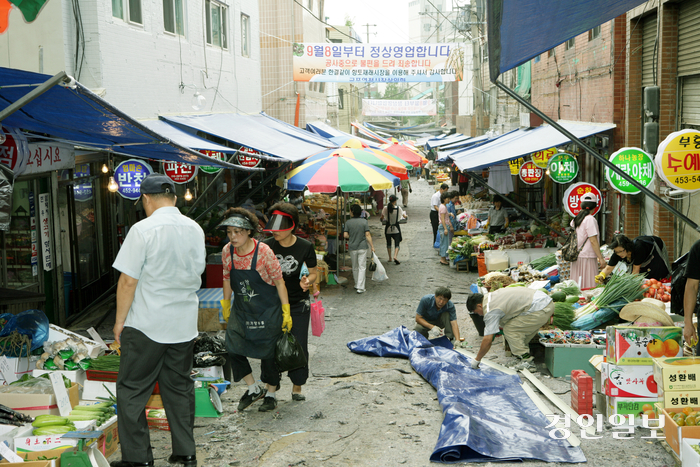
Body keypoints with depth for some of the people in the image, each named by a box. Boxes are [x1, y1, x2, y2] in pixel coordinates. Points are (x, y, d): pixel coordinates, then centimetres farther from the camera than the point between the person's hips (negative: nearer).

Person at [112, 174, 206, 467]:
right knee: (179, 387, 15)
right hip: (185, 323, 6)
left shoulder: (143, 229, -13)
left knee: (132, 390, 5)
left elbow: (128, 281, -13)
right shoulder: (195, 229, 5)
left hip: (146, 325, -6)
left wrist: (120, 320, -4)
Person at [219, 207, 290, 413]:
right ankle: (253, 389, 13)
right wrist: (226, 305, 15)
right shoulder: (227, 251, -6)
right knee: (233, 347, -7)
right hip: (241, 309, 4)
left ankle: (271, 394, 24)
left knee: (268, 352, 3)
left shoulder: (263, 251, -19)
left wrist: (286, 312, -12)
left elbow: (279, 281, -13)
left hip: (267, 310, -4)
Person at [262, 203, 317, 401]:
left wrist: (307, 281, -21)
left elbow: (313, 273, 0)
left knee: (299, 345, 0)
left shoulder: (305, 247, -11)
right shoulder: (267, 246, -7)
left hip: (298, 304, -1)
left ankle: (297, 387, 17)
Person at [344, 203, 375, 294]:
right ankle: (360, 287, -6)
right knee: (362, 267, 0)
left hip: (352, 247, 2)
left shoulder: (348, 222, -4)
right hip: (362, 247, -2)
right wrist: (372, 246, -3)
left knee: (355, 267, 16)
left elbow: (345, 235, -6)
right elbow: (367, 235, -9)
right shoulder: (364, 222, -6)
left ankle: (357, 285, 28)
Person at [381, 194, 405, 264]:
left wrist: (383, 219, 22)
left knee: (388, 243, 18)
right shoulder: (398, 208, -10)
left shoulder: (386, 208, -10)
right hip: (396, 228, -1)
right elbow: (403, 215, 6)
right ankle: (395, 256, -21)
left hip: (388, 228, 1)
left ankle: (390, 258, 23)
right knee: (397, 243, 2)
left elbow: (382, 218, -1)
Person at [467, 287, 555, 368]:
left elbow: (488, 340, -10)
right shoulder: (491, 296, 17)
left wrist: (477, 360, -1)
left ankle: (525, 359, -5)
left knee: (509, 330, -3)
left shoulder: (490, 310, -10)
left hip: (540, 311, -10)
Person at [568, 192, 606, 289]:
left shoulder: (575, 219, 11)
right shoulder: (590, 219, -12)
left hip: (576, 257, 8)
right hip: (587, 257, -8)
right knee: (589, 287, -4)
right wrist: (601, 258, -12)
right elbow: (593, 241, -15)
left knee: (578, 286, 9)